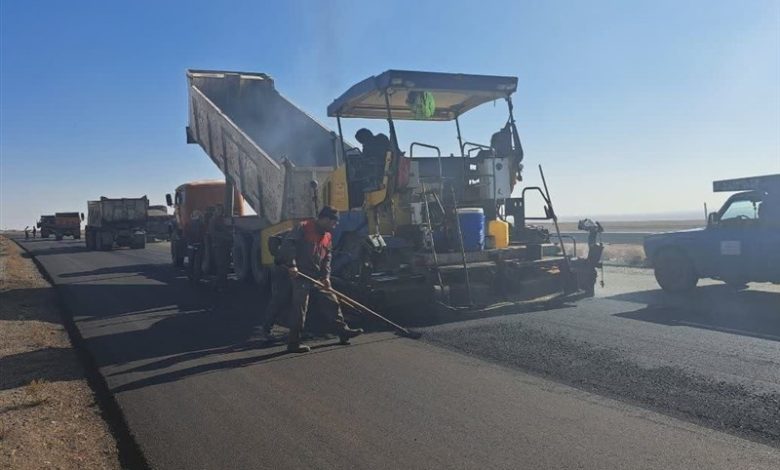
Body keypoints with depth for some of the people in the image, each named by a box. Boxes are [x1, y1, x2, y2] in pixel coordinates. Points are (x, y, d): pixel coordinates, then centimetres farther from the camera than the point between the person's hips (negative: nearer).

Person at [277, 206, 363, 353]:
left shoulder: (327, 236, 14)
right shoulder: (304, 227, -10)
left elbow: (327, 258, 16)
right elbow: (287, 244, -19)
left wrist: (326, 276, 2)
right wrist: (291, 265, -24)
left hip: (317, 278, 8)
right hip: (301, 276, -8)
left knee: (331, 302, 10)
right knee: (299, 310, -5)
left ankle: (343, 331, 20)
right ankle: (294, 343, 4)